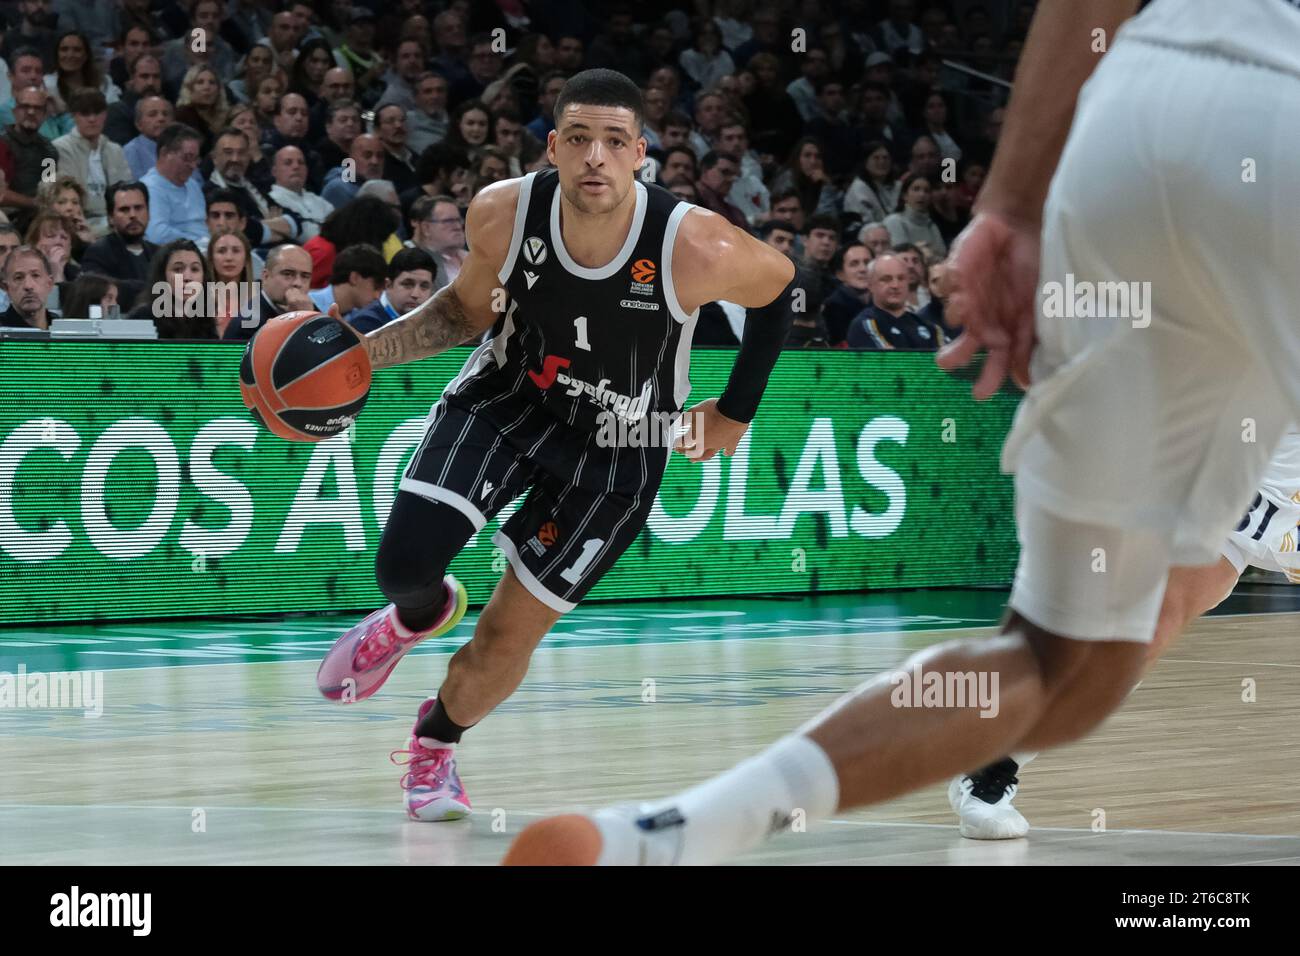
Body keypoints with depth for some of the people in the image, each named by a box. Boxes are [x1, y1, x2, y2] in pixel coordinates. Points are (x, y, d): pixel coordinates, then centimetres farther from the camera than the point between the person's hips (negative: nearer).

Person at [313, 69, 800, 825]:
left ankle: (438, 744, 38)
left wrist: (736, 414, -2)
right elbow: (470, 308, -1)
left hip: (616, 449, -1)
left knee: (515, 629, 4)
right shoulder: (503, 215, -23)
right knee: (404, 565, -18)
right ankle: (419, 617, 23)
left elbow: (779, 286, -9)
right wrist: (371, 350, -15)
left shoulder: (695, 249, -32)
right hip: (508, 400, 1)